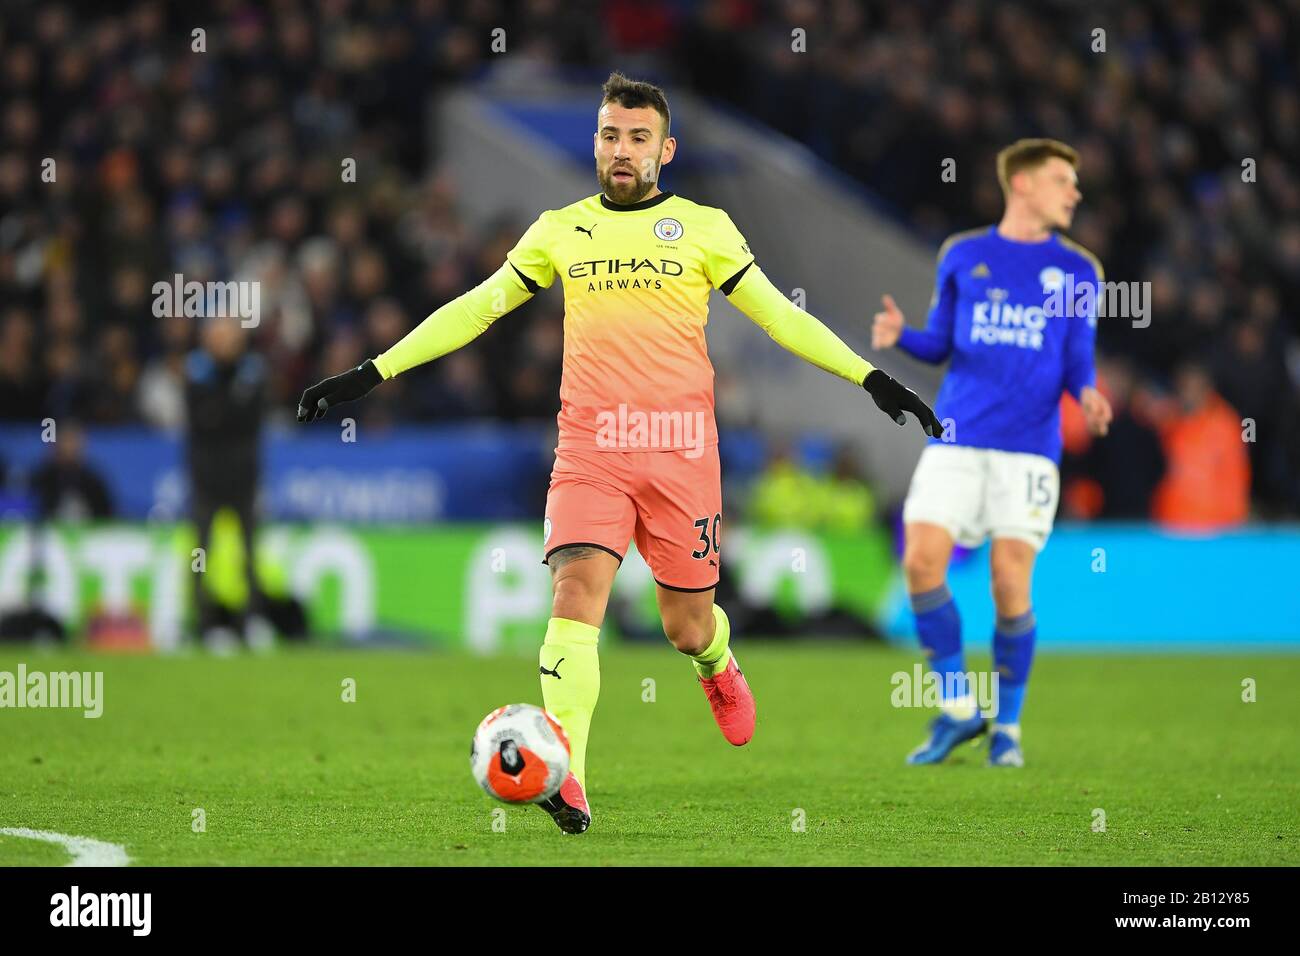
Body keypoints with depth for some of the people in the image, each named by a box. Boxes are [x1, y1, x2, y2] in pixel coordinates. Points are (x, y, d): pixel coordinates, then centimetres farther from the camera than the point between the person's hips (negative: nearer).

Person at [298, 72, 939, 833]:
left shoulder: (703, 227, 7)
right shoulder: (560, 231, 12)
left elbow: (778, 314, 9)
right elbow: (474, 310, 15)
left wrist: (871, 378, 2)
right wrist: (372, 373, 11)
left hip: (681, 451, 0)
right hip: (590, 448, 0)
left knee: (687, 628, 5)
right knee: (576, 589, -20)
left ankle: (718, 664, 45)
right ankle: (566, 780, -27)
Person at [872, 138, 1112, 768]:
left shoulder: (1076, 269, 9)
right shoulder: (963, 256, 11)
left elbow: (1079, 362, 8)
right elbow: (941, 344, 15)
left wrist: (1088, 395, -14)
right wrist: (900, 336, -6)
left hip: (1029, 447, -1)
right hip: (955, 442, 1)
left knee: (1011, 585, -7)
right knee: (921, 562, -11)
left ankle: (1008, 727, 10)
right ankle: (958, 710, 4)